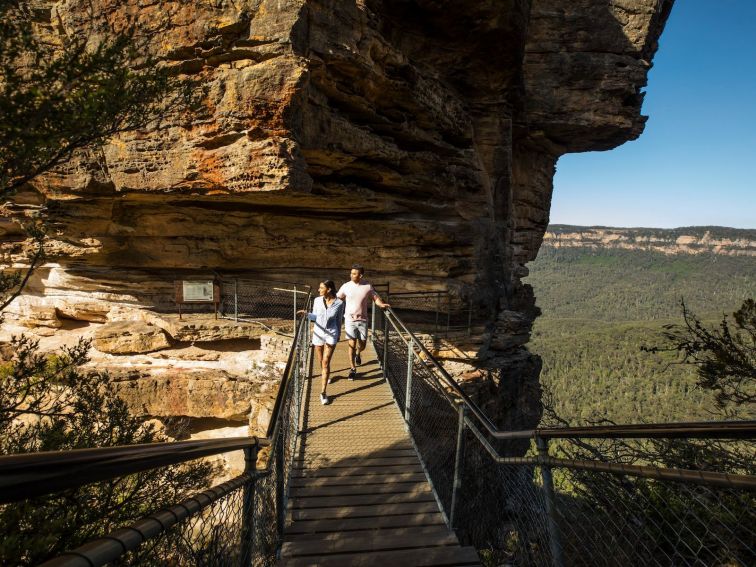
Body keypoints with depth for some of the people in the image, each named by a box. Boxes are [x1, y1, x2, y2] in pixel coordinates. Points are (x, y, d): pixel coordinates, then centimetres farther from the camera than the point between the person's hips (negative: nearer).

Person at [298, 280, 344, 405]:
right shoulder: (317, 300, -7)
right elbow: (315, 316, 6)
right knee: (321, 360, 18)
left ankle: (323, 392, -5)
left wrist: (338, 335, 11)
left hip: (331, 335, -3)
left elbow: (339, 320, 0)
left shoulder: (339, 303, -13)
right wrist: (306, 314, -13)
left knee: (326, 362, -9)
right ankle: (325, 373, 51)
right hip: (318, 333, 3)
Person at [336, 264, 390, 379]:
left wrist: (382, 304, -14)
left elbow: (376, 298, 3)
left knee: (362, 344, 9)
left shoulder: (368, 287, -6)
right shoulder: (346, 286, -6)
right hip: (350, 319, -1)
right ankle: (353, 369, 11)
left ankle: (357, 354, 46)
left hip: (363, 320, 1)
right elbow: (337, 299, 5)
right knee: (352, 344, -3)